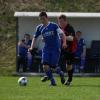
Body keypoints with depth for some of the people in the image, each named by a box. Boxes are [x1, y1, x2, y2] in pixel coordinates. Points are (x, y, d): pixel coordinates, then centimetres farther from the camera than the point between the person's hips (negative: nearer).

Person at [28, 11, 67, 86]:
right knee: (45, 66, -13)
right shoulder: (39, 28, 6)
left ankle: (61, 73, 27)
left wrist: (64, 42, -26)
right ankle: (52, 81, 3)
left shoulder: (53, 25, -5)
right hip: (46, 49, 4)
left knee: (53, 66, -8)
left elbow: (62, 34, -9)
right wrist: (31, 47, 3)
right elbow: (35, 37, 15)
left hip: (55, 49, -4)